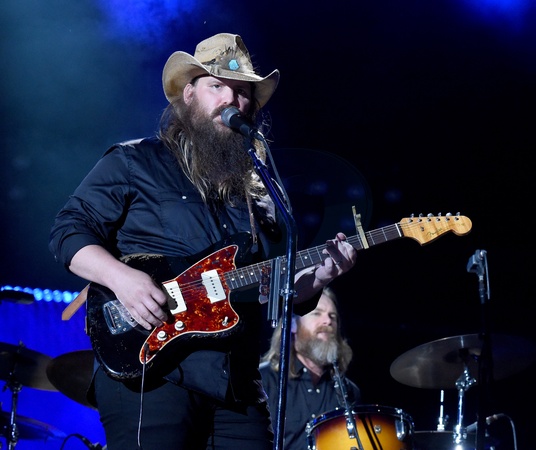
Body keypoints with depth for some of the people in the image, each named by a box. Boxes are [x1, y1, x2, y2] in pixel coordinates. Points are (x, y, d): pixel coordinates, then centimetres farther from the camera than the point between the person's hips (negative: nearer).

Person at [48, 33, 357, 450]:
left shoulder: (259, 192, 21)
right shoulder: (134, 162, 4)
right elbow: (69, 231, -2)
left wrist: (318, 276, 2)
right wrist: (121, 276, -19)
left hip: (238, 384, 6)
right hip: (147, 370, -5)